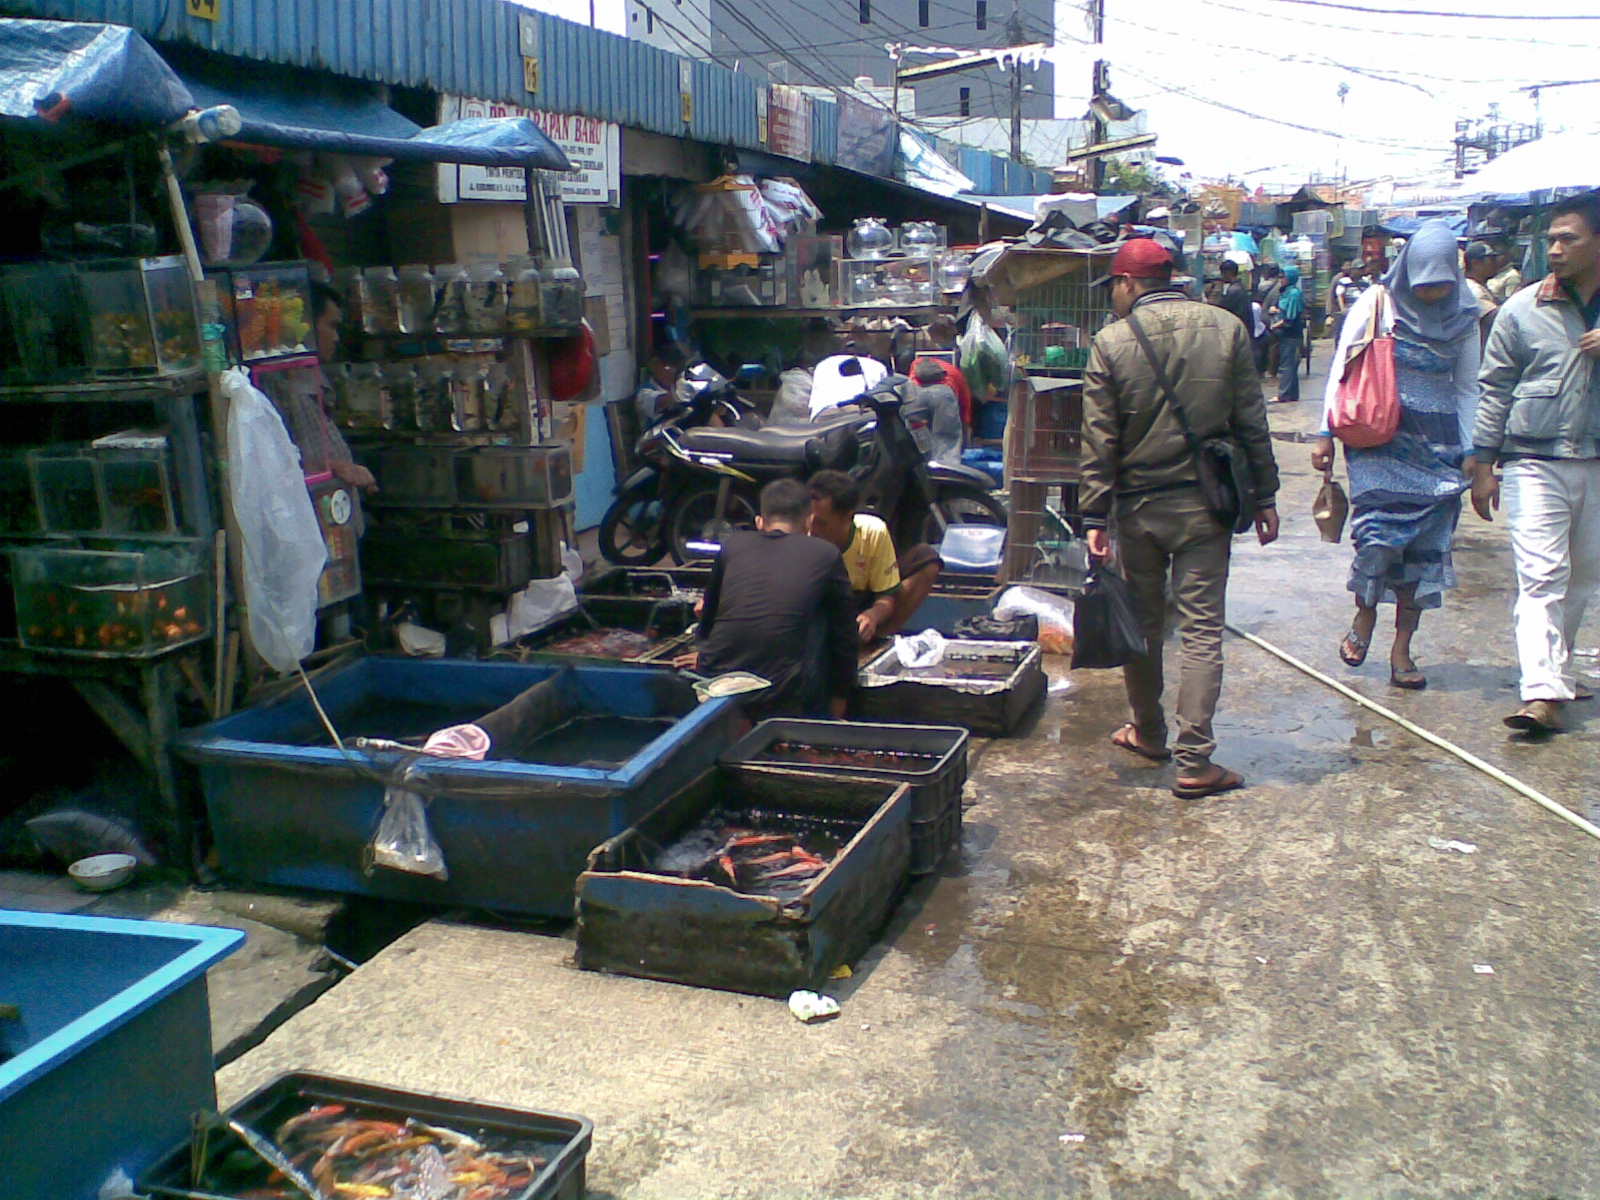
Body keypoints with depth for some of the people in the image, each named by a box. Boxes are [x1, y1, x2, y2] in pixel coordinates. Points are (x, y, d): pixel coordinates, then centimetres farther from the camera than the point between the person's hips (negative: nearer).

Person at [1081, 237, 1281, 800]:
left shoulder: (1111, 342, -5)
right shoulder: (1226, 328, 0)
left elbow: (1099, 439, -6)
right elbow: (1251, 422, 2)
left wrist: (1095, 516, -3)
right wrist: (1264, 497, 9)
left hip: (1138, 505, 0)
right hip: (1205, 502, 0)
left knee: (1142, 623, 15)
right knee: (1202, 627, 1)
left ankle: (1147, 732, 30)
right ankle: (1194, 761, -1)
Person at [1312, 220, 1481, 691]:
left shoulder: (1463, 316, 9)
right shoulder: (1377, 303, 0)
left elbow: (1467, 388, 15)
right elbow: (1341, 368, 3)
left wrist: (1470, 449, 8)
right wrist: (1327, 433, -2)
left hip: (1437, 443, 3)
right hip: (1380, 438, -3)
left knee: (1425, 542, -1)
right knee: (1380, 529, -14)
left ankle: (1401, 649, 6)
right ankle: (1364, 618, 13)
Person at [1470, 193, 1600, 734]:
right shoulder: (1524, 309, 0)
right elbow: (1495, 389, 2)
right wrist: (1483, 466, 0)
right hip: (1535, 462, -3)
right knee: (1542, 576, -13)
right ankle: (1544, 693, -18)